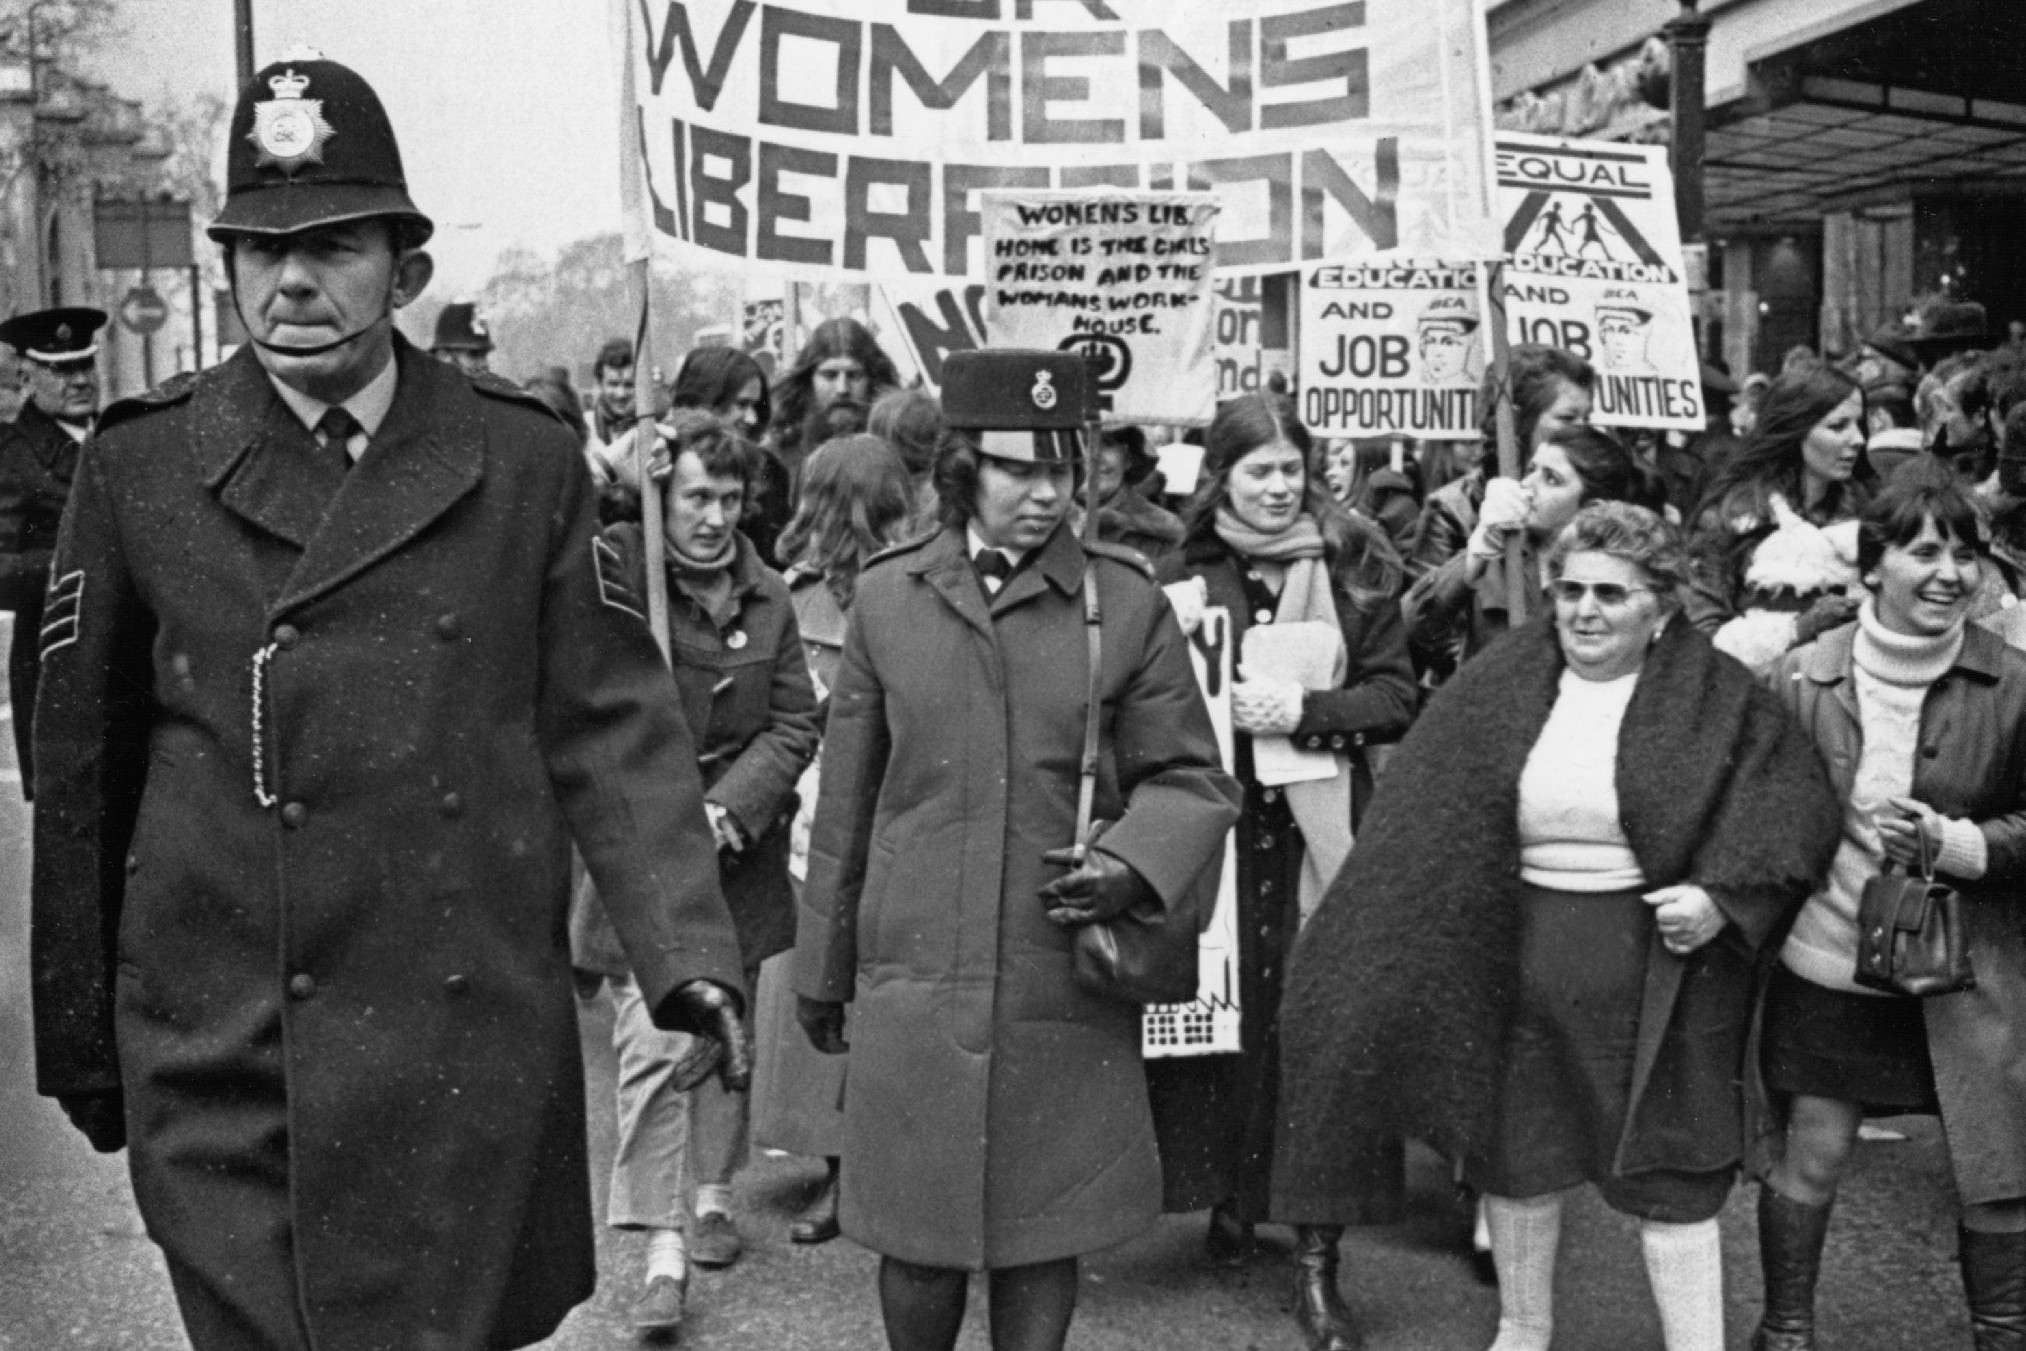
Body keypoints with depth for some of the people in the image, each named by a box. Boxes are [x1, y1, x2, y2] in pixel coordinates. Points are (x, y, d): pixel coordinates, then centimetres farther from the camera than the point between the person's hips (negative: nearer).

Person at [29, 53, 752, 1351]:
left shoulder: (527, 461, 1)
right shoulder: (140, 465, 2)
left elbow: (612, 725, 0)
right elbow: (80, 766, 6)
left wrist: (688, 949, -12)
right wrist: (78, 1040, 9)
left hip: (468, 1051, 0)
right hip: (216, 1052, 0)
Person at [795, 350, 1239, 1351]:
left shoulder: (1126, 601, -1)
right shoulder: (885, 596, 3)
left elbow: (1190, 777, 4)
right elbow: (847, 800, 8)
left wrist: (1134, 865, -16)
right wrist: (822, 968, 12)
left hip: (1068, 984, 0)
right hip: (915, 980, 1)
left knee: (1043, 1235, 10)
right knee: (918, 1238, 9)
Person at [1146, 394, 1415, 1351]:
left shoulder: (1354, 567, 3)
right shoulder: (1185, 576, 6)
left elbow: (1397, 697, 0)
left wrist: (1302, 709, -14)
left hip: (1319, 829, -1)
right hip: (1214, 827, 1)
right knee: (1222, 1012, 5)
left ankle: (1318, 1260, 4)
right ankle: (1228, 1201, 27)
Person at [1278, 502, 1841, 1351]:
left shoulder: (1720, 699, -4)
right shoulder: (1496, 690, 2)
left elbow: (1796, 812, -6)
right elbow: (1420, 820, 3)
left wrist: (1719, 897, -20)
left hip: (1657, 965, -3)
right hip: (1514, 960, 3)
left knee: (1667, 1170, 3)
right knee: (1514, 1153, 15)